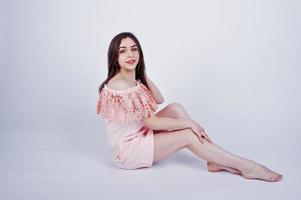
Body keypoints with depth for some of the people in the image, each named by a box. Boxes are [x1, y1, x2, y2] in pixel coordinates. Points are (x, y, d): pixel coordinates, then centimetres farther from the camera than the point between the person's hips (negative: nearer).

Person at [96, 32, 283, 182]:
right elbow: (152, 122, -22)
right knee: (189, 135, -16)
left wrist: (143, 75, -3)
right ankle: (248, 167, -7)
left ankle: (215, 161, -6)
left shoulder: (133, 79, 4)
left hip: (139, 136, 9)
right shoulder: (118, 85, -25)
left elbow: (159, 100, 7)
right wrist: (189, 123, -15)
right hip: (127, 150, -9)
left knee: (175, 108, -5)